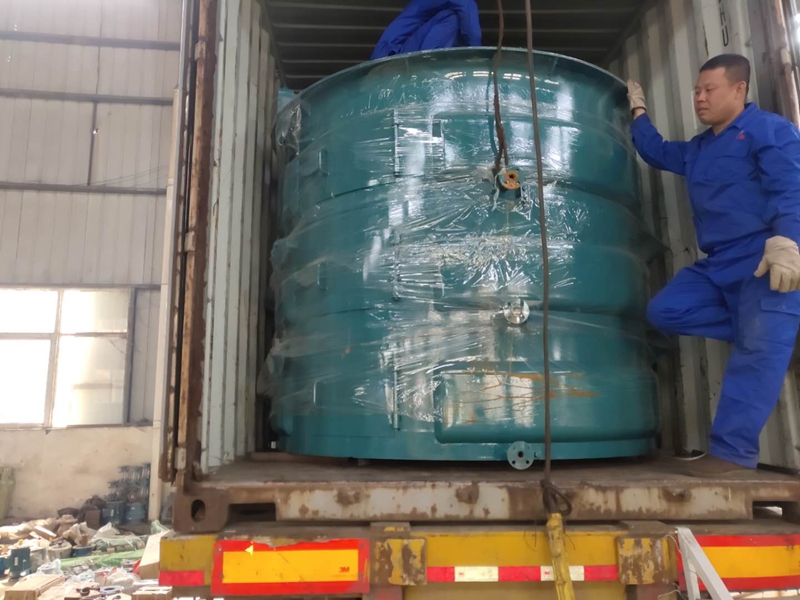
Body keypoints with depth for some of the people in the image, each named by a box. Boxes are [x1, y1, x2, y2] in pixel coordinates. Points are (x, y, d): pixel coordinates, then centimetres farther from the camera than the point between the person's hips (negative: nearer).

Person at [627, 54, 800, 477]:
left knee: (757, 351, -16)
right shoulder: (697, 149, 22)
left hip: (766, 262, -8)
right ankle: (762, 331, -1)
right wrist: (638, 111, 33)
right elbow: (656, 153, 40)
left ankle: (732, 451, -18)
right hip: (719, 266, 8)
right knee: (664, 311, -6)